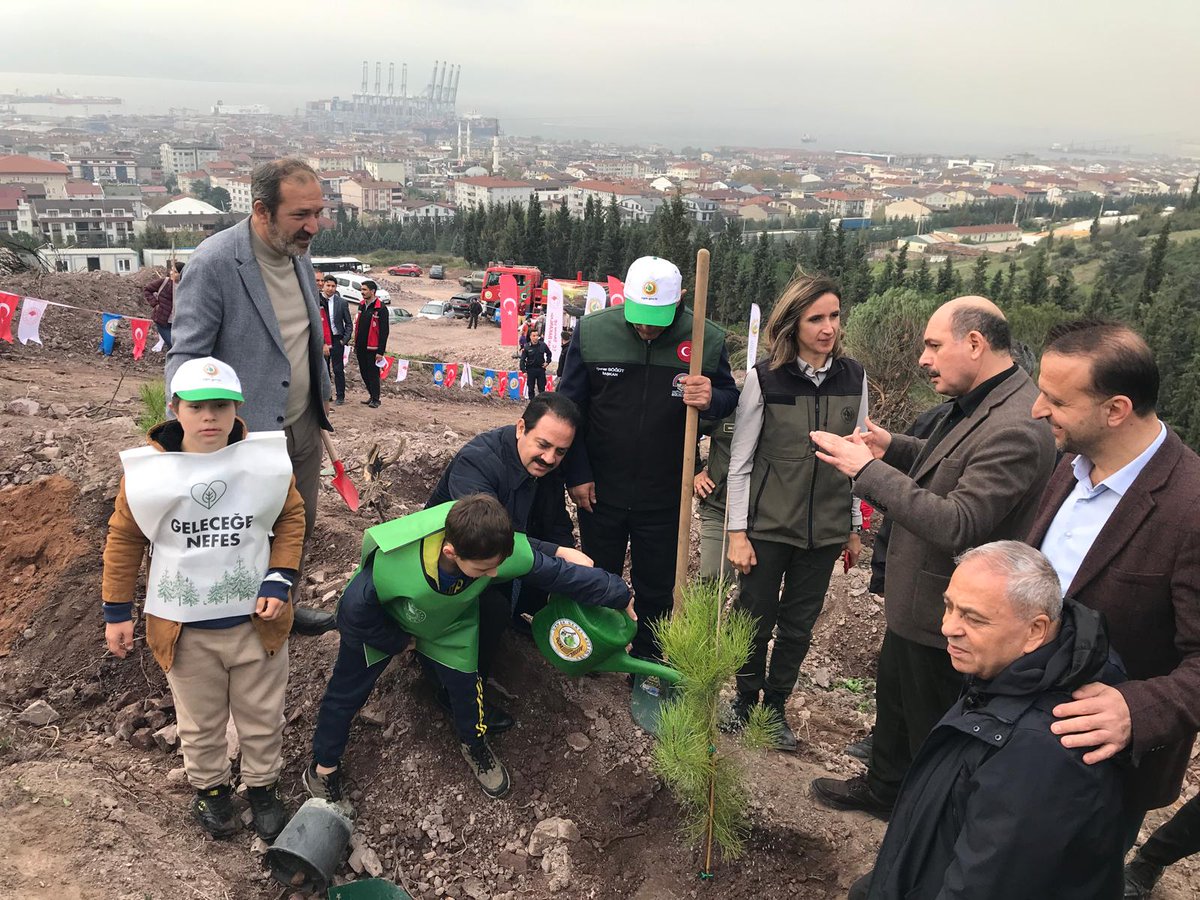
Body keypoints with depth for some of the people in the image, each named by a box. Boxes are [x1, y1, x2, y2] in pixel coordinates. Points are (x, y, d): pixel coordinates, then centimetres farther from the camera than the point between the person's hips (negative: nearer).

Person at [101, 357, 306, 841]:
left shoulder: (266, 460, -11)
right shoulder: (147, 470, -12)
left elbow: (291, 516, 2)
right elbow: (124, 538, -1)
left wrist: (280, 579, -8)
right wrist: (117, 611, 2)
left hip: (256, 619, 1)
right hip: (184, 627, 0)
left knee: (262, 717, 18)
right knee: (200, 722, 20)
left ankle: (263, 786, 42)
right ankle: (209, 787, 45)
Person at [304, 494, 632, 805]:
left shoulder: (508, 551, -40)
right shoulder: (391, 564, -47)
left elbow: (557, 572, -24)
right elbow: (355, 609, -28)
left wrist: (619, 595, -11)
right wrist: (398, 641, -11)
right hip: (379, 622, -2)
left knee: (465, 684, 7)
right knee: (346, 691, 12)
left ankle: (474, 745, 40)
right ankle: (323, 769, 39)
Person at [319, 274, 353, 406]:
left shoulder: (342, 302, -1)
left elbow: (349, 324, 4)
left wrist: (344, 340, -4)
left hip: (336, 339, -1)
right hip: (321, 340, 1)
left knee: (338, 369, 4)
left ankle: (340, 396, 13)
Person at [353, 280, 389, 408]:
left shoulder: (381, 308, -11)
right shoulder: (362, 305, 12)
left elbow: (384, 331, -13)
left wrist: (380, 351, -16)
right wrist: (356, 345, 16)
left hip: (372, 348, -7)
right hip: (361, 347, 7)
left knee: (373, 373, -1)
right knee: (364, 373, 12)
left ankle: (375, 399, 8)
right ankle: (372, 395, 24)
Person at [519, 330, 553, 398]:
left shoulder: (543, 345, -1)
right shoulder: (527, 347, -8)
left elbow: (549, 353, 17)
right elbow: (522, 360, -6)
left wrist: (547, 362, 4)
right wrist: (524, 371, -13)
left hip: (541, 369, 2)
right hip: (531, 370, -1)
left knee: (542, 388, 7)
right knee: (531, 388, 7)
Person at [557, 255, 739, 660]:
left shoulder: (708, 339, -11)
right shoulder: (592, 330, -11)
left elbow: (731, 397, 1)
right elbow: (569, 405, -3)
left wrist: (711, 399, -25)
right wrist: (577, 474, -4)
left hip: (665, 495, 0)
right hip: (599, 490, 1)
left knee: (656, 589, 14)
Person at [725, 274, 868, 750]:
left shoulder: (853, 376, -1)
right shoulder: (764, 378, -10)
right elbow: (740, 461, -6)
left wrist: (855, 528, 9)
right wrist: (737, 532, -7)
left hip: (825, 528, 3)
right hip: (768, 526, -3)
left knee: (799, 623, 14)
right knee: (756, 619, 8)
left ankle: (776, 706, 33)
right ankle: (745, 701, 32)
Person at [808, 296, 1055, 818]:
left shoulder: (1017, 429, -30)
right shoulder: (975, 404, 1)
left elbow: (958, 524, -33)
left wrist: (869, 470, -29)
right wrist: (894, 448, 0)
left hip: (944, 614, -10)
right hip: (914, 599, 10)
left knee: (933, 734, 13)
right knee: (893, 701, 28)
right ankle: (883, 788, 51)